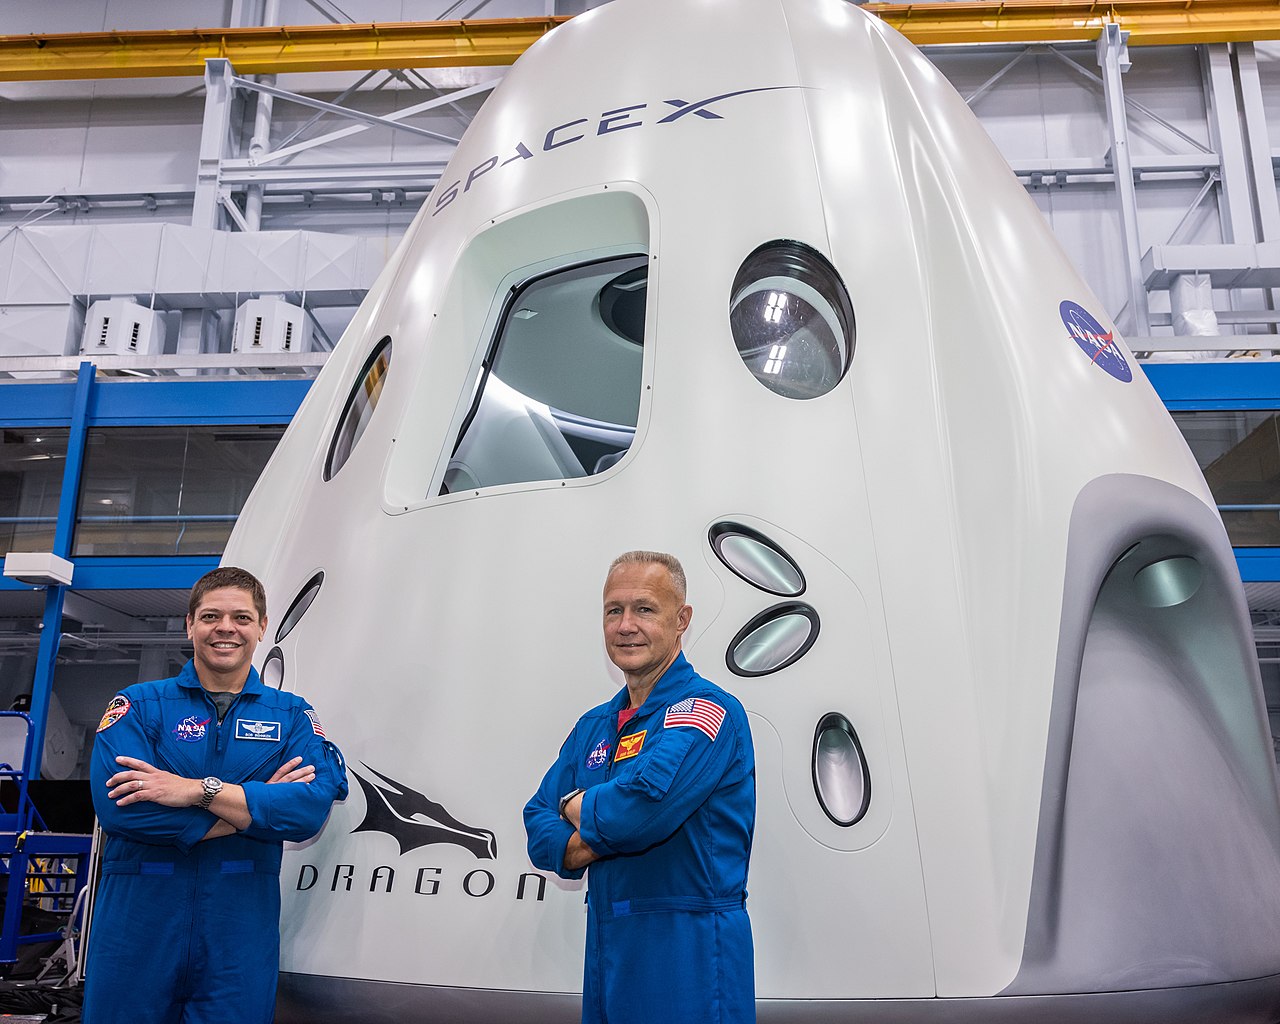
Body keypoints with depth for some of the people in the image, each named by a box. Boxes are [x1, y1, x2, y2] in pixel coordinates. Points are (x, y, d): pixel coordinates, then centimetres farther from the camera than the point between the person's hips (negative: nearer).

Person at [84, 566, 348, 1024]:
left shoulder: (292, 715, 4)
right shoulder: (138, 705, 1)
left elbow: (312, 807, -12)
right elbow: (117, 805, -15)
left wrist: (198, 791, -20)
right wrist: (259, 806, -13)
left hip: (242, 932, 1)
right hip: (138, 925, 0)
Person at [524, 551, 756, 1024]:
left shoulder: (708, 710, -13)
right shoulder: (593, 727, 12)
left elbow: (643, 808, -28)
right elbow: (539, 830, 8)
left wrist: (577, 807, -6)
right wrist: (602, 835, -13)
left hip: (689, 954, -7)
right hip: (605, 949, 7)